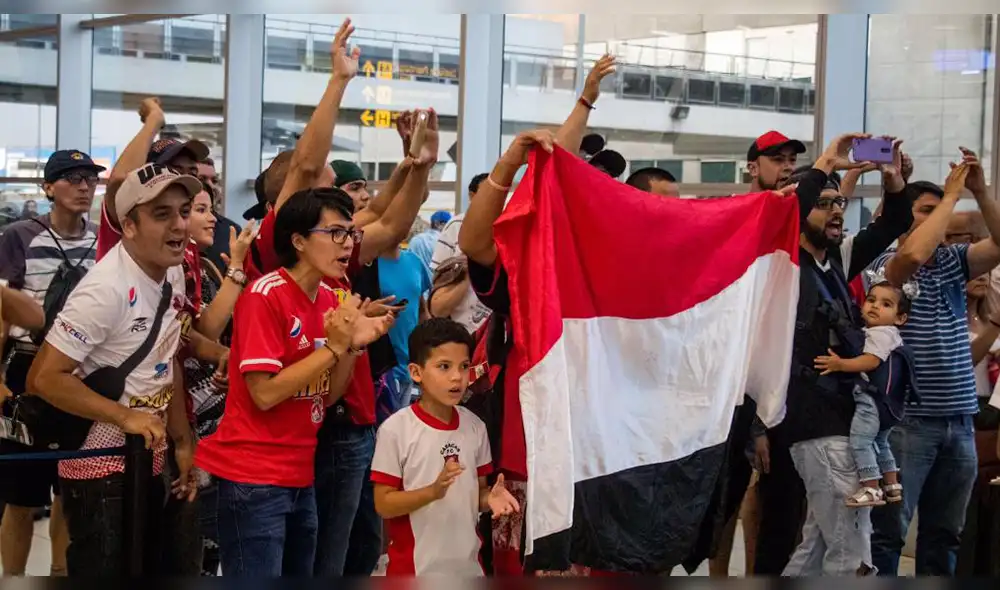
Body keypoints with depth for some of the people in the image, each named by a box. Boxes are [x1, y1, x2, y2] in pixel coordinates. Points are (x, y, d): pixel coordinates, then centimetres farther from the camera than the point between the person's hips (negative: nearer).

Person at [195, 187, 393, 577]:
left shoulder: (330, 299, 9)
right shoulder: (265, 296, -15)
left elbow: (327, 396, 11)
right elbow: (264, 394, -20)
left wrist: (353, 344, -5)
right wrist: (333, 346, -18)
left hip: (300, 475, 8)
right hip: (253, 477, -8)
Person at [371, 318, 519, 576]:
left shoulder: (475, 426, 3)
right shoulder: (396, 429, -11)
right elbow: (383, 504, -11)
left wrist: (491, 498, -11)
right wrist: (433, 491, -26)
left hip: (467, 568, 5)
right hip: (414, 571, -5)